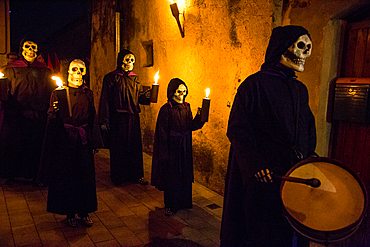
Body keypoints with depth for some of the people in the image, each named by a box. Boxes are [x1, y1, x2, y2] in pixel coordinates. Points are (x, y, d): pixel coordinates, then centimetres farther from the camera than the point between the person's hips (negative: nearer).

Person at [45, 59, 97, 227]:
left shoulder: (88, 93, 9)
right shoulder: (59, 92, 1)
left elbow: (92, 119, 10)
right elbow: (51, 119, -4)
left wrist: (93, 142, 7)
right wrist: (56, 111, -27)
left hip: (83, 139, 3)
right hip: (65, 139, -2)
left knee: (85, 175, 6)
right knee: (66, 176, 5)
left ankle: (83, 211, 21)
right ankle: (70, 212, 20)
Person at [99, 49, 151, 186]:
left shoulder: (134, 78, 11)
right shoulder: (111, 78, -4)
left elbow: (139, 96, 11)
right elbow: (105, 100, -7)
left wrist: (147, 96, -13)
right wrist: (104, 121, -10)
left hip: (133, 118, 4)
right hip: (117, 118, -4)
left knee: (135, 145, 8)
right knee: (118, 147, 4)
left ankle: (135, 174, 21)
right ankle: (117, 176, 20)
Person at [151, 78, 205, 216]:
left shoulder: (186, 107, 4)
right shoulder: (166, 109, -13)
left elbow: (190, 126, 0)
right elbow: (162, 133, -12)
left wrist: (199, 118, -17)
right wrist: (165, 153, -13)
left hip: (184, 147, 6)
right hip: (171, 147, -5)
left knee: (185, 173, 14)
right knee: (171, 175, 5)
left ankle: (184, 201, 32)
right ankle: (170, 205, 20)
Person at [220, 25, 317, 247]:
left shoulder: (301, 90, 12)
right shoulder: (255, 84, -9)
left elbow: (309, 128, 21)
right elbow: (237, 128, -14)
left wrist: (309, 158, 6)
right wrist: (255, 164, -23)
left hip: (296, 175, 7)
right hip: (264, 177, -6)